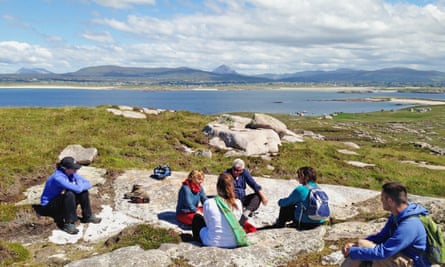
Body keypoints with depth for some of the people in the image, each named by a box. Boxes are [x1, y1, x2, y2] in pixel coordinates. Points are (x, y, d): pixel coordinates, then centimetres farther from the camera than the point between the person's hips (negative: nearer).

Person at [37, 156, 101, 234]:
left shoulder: (72, 174, -6)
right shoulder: (58, 177, -31)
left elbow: (88, 184, -7)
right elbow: (78, 189, -39)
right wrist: (79, 182, -15)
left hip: (63, 203, 8)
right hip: (48, 206, -8)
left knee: (84, 192, -6)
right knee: (69, 195, -33)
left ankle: (87, 216, 7)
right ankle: (68, 224, -26)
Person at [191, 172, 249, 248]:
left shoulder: (209, 203, -14)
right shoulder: (238, 203, -8)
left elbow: (208, 223, -1)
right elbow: (237, 219, 7)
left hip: (213, 243, -2)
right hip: (233, 244, 3)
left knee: (197, 218, 23)